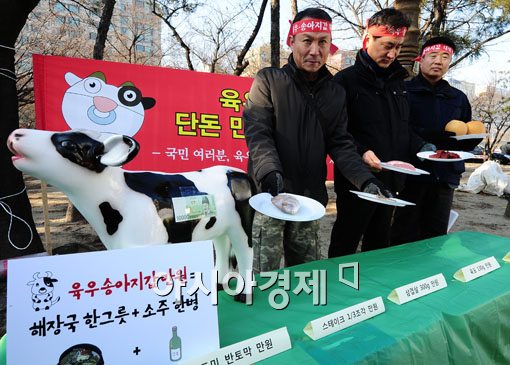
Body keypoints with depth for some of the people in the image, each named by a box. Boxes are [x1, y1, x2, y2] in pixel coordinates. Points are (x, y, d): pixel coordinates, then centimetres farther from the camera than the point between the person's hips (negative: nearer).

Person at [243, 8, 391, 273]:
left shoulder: (335, 93, 11)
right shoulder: (269, 80, 0)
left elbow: (340, 144, 8)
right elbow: (257, 132, -11)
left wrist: (365, 179, -8)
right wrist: (270, 172, -28)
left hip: (310, 198, 4)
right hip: (271, 193, -4)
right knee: (266, 274, 0)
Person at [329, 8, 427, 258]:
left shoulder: (397, 82, 15)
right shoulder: (346, 80, -8)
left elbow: (403, 128, 20)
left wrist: (422, 147, 3)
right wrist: (360, 152, -29)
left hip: (390, 181, 7)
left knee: (379, 245, 19)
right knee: (344, 246, 6)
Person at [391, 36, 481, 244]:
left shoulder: (458, 98, 18)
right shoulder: (404, 91, 1)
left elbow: (468, 142, 18)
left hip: (445, 177, 5)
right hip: (411, 174, -5)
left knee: (436, 238, 11)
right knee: (405, 239, 0)